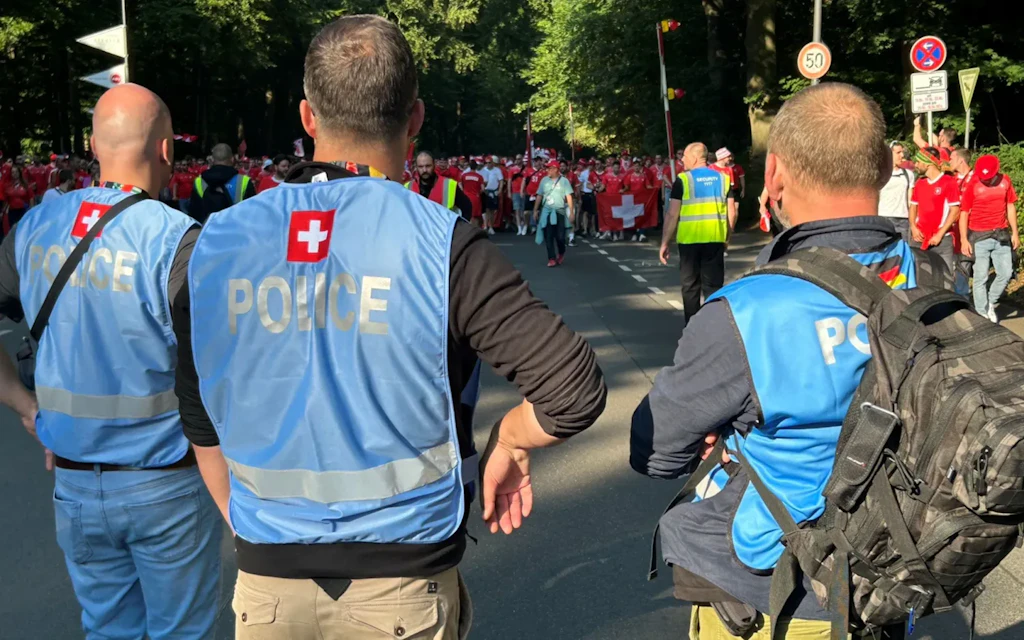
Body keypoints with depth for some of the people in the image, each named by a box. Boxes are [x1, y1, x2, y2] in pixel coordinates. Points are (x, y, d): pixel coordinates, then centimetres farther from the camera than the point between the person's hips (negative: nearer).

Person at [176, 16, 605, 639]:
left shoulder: (217, 243, -5)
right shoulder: (442, 245, -15)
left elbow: (202, 423, 5)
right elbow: (576, 389, -19)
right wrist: (509, 442, 0)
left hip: (266, 586, 3)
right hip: (404, 586, -2)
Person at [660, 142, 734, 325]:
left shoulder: (683, 180, -4)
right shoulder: (722, 178, 6)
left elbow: (672, 215, -8)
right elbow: (731, 213, 4)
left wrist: (665, 243, -2)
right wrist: (727, 237, 17)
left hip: (690, 239, -2)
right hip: (716, 239, 2)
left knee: (690, 287, 10)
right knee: (713, 286, 9)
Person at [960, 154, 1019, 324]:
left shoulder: (1005, 181, 2)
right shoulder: (972, 186, -9)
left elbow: (1011, 207, 10)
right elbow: (964, 213, -6)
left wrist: (1015, 233, 8)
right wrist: (964, 240, -11)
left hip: (1001, 235, 4)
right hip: (979, 237, -4)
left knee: (1006, 273, 5)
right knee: (981, 277, 0)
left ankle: (990, 304, 26)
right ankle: (982, 315, 8)